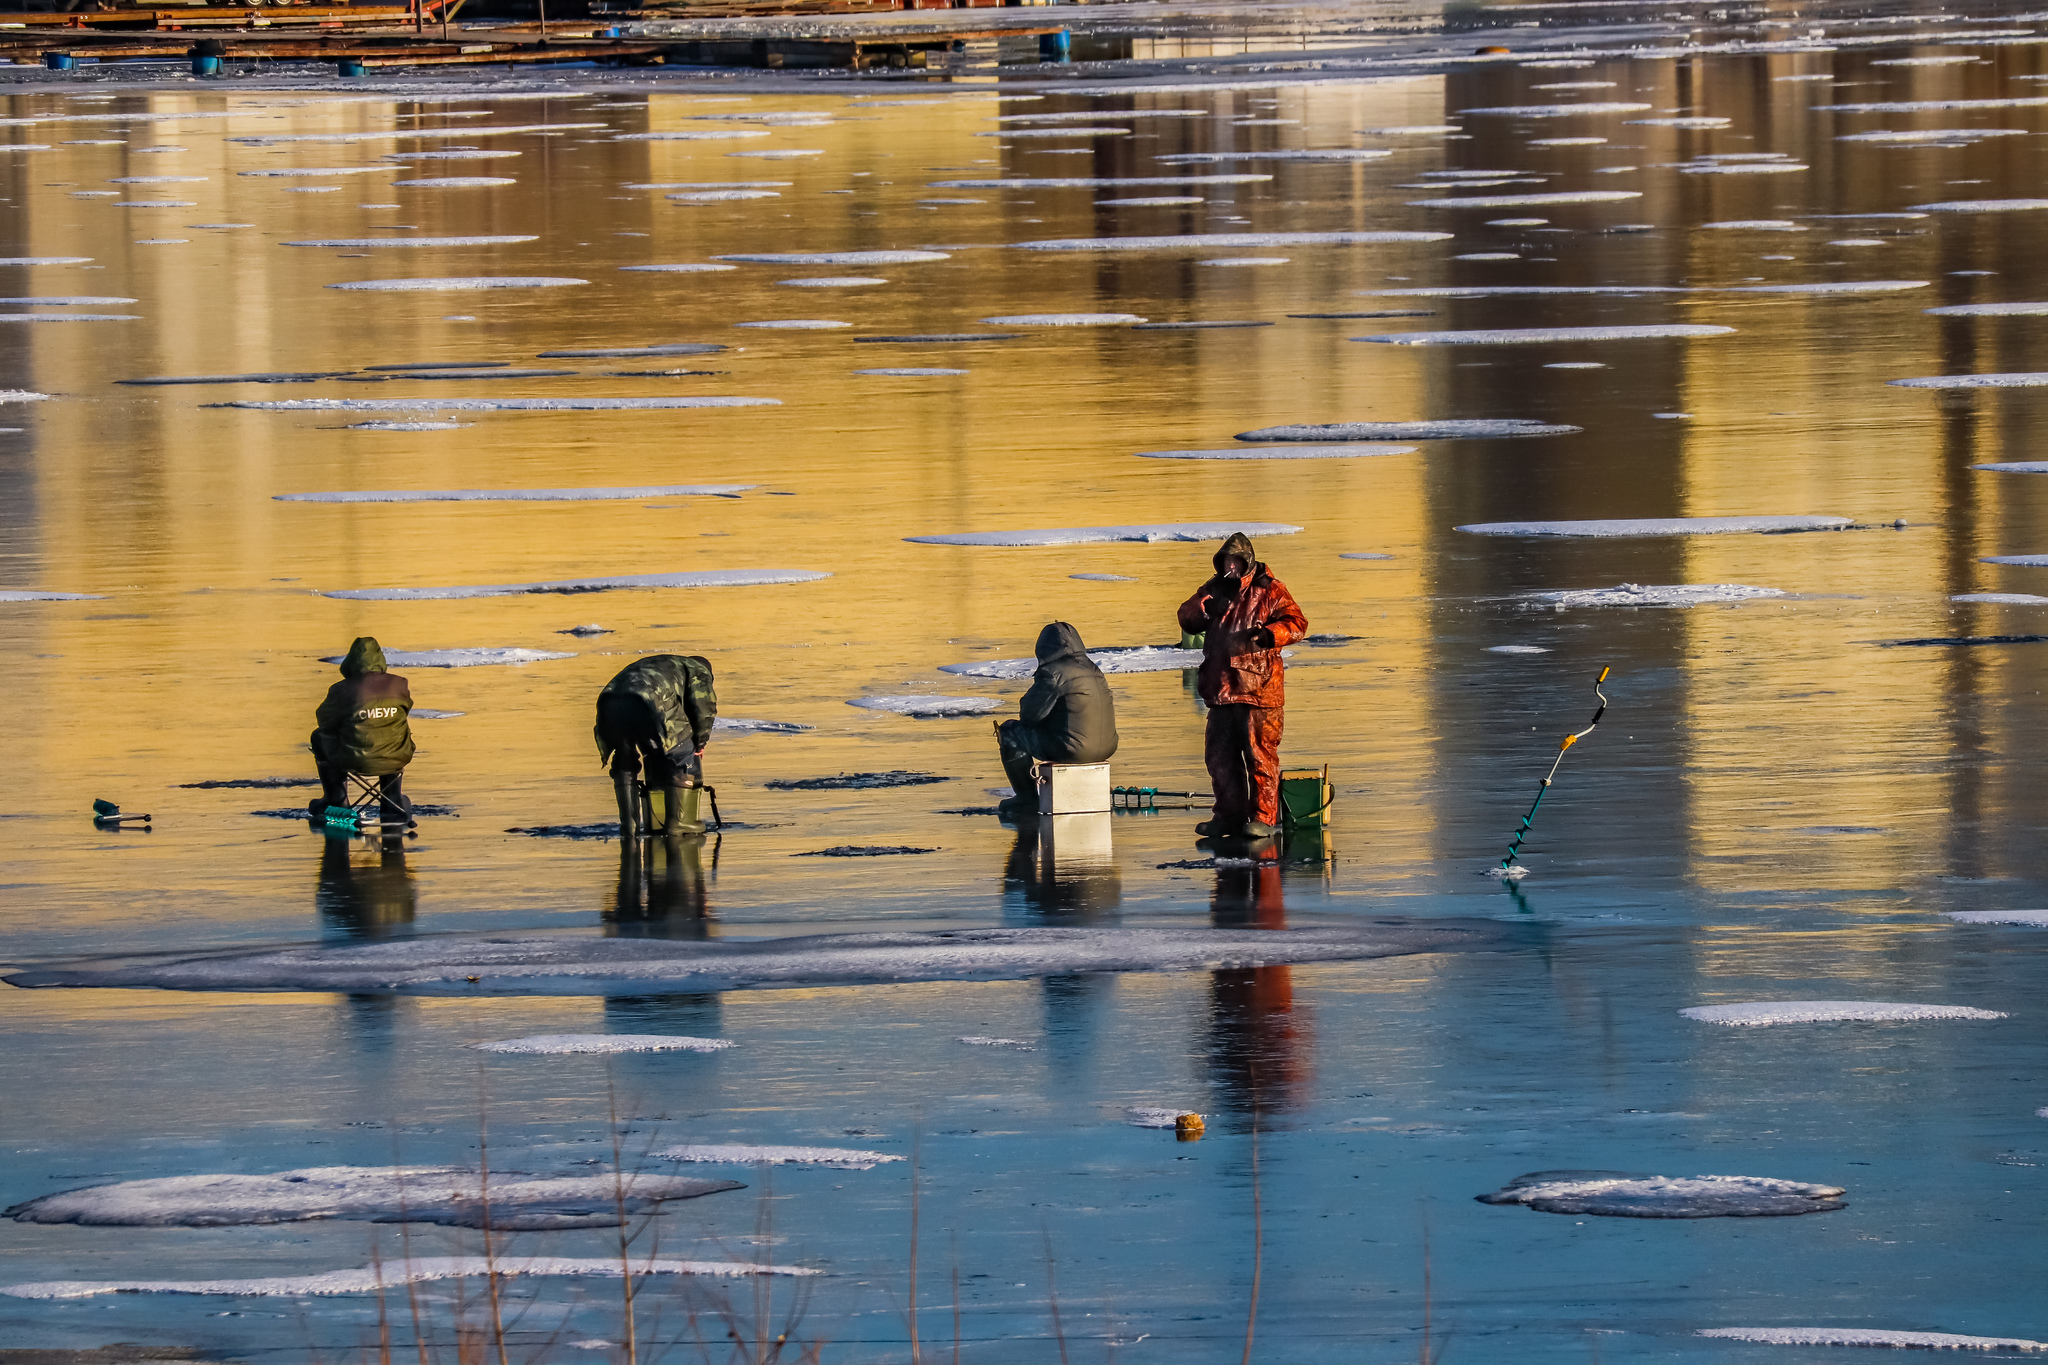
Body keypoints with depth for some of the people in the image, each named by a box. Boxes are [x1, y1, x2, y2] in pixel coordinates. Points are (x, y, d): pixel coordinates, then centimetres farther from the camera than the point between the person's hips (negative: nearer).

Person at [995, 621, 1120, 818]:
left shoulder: (1052, 673, -13)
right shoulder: (1093, 671, 11)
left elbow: (1030, 715, -10)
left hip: (1073, 750, -8)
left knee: (1009, 732, 9)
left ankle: (1027, 799, 14)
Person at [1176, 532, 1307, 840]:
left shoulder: (1270, 591, -1)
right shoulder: (1214, 590, 14)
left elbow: (1296, 623, -9)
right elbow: (1188, 619, 8)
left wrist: (1268, 633, -27)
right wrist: (1204, 607, -13)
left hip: (1258, 687, -6)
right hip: (1221, 685, 6)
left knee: (1260, 753, -7)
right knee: (1220, 756, 10)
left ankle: (1263, 816, -2)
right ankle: (1229, 814, 20)